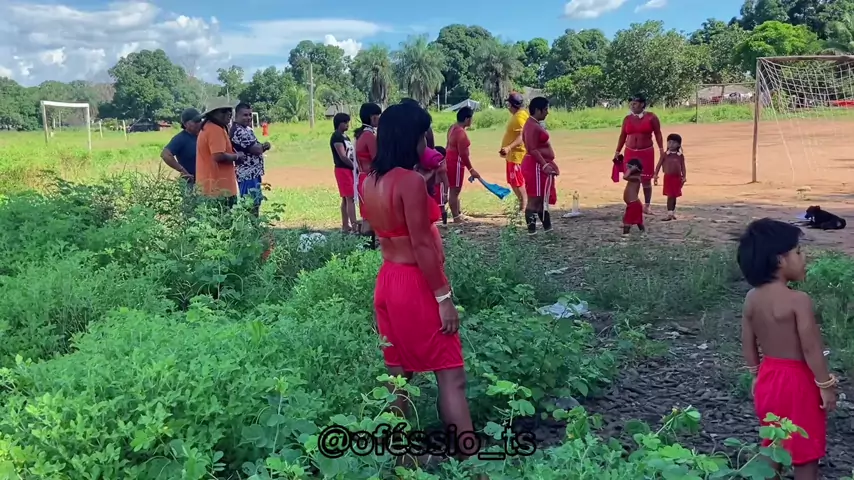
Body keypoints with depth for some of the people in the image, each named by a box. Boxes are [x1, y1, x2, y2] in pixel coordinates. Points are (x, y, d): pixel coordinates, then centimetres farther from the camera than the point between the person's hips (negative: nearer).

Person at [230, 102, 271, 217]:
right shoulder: (239, 131, -18)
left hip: (252, 173, 11)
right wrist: (264, 145, 0)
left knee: (255, 204, 17)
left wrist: (261, 146, -5)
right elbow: (256, 149, -22)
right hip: (248, 174, -11)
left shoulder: (246, 129, 15)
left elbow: (255, 148, 18)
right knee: (251, 206, -8)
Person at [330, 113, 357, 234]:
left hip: (349, 169, 9)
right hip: (343, 170, -9)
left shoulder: (345, 136, 18)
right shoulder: (336, 137, -10)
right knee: (350, 198, -12)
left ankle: (345, 226, 14)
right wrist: (355, 166, -10)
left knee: (346, 198, 10)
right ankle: (354, 226, -14)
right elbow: (343, 156, -16)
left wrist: (355, 167, 2)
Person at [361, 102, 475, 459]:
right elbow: (422, 245, -20)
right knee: (451, 376, -2)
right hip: (416, 285, -8)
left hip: (387, 281, 9)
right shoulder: (411, 180, -18)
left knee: (397, 374, 15)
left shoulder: (371, 181, 8)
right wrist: (444, 297, -15)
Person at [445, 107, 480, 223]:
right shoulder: (461, 133, -23)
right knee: (455, 191, -3)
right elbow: (463, 154, -23)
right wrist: (471, 169, -17)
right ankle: (456, 218, 4)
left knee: (455, 190, 17)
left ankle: (458, 215, 27)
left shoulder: (453, 128, 7)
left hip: (451, 161, 11)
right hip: (456, 163, -11)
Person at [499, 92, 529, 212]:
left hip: (517, 155, -11)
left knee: (518, 183, -9)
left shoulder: (519, 116, -17)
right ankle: (522, 205, 23)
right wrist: (506, 149, 27)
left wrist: (509, 148, -38)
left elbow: (522, 137, -26)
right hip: (512, 155, 11)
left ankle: (524, 208, -5)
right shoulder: (515, 115, 15)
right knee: (513, 182, 15)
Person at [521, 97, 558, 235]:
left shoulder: (536, 124, 17)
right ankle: (531, 229, -6)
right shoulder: (532, 126, -16)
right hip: (535, 166, -11)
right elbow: (532, 149, -23)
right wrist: (545, 165, -25)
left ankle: (547, 227, 21)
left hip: (540, 166, 11)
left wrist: (548, 164, 23)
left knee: (542, 199, 14)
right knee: (534, 199, -8)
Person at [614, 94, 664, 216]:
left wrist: (661, 149, -5)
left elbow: (658, 133, 0)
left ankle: (647, 206, 9)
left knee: (646, 180, 0)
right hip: (630, 152, 3)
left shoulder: (651, 117, -3)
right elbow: (623, 136, 10)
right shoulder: (627, 118, 5)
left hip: (646, 152, -2)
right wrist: (617, 152, 8)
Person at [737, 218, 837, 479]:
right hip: (797, 380, -6)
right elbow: (811, 348, -21)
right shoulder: (798, 300, -23)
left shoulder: (751, 298, -3)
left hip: (768, 377, 6)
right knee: (806, 450, 10)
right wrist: (826, 385, -10)